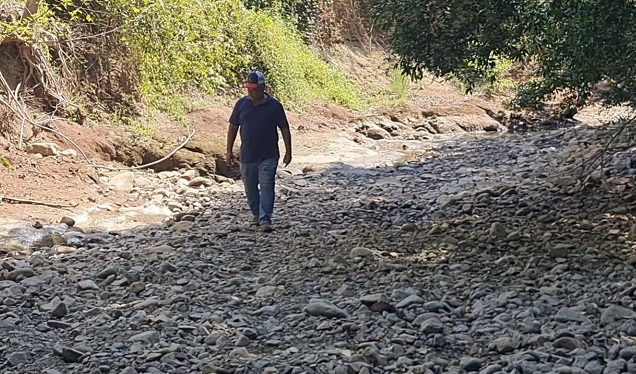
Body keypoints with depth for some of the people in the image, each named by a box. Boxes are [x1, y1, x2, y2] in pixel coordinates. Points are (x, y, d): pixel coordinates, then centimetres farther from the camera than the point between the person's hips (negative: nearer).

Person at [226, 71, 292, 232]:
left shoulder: (274, 105, -5)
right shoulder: (241, 104, 2)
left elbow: (284, 129, 1)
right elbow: (233, 127, 8)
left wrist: (288, 152, 0)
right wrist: (229, 151, 7)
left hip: (268, 157, -3)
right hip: (247, 157, 3)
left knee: (267, 187, -10)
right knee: (250, 189, 12)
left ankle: (265, 219, -11)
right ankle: (257, 216, 30)